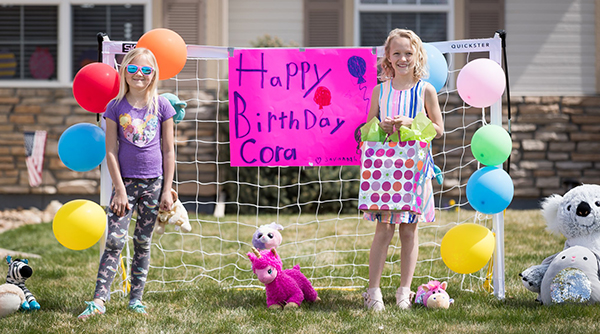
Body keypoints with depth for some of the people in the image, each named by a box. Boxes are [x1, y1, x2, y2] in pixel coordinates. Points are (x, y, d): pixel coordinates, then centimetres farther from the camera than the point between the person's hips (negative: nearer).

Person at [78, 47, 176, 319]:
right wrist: (119, 189, -7)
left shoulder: (161, 106, 2)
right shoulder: (116, 107, 0)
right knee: (114, 239, -9)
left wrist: (167, 190, 0)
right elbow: (111, 151, -1)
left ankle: (136, 298, 14)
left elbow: (168, 151, 4)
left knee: (143, 242, 7)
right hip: (126, 181, -1)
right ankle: (99, 299, -12)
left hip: (154, 183, 1)